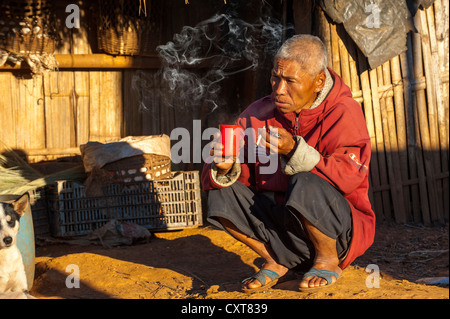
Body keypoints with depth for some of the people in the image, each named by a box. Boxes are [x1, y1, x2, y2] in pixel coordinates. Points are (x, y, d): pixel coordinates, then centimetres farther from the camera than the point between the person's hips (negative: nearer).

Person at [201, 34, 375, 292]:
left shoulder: (344, 113, -12)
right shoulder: (259, 114, 0)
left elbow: (347, 179, -26)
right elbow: (210, 180, -2)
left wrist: (295, 150, -36)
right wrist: (224, 168, -27)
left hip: (339, 230, -4)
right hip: (283, 227, 5)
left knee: (306, 185, -34)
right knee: (221, 193, -12)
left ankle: (328, 261, -5)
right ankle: (276, 261, 5)